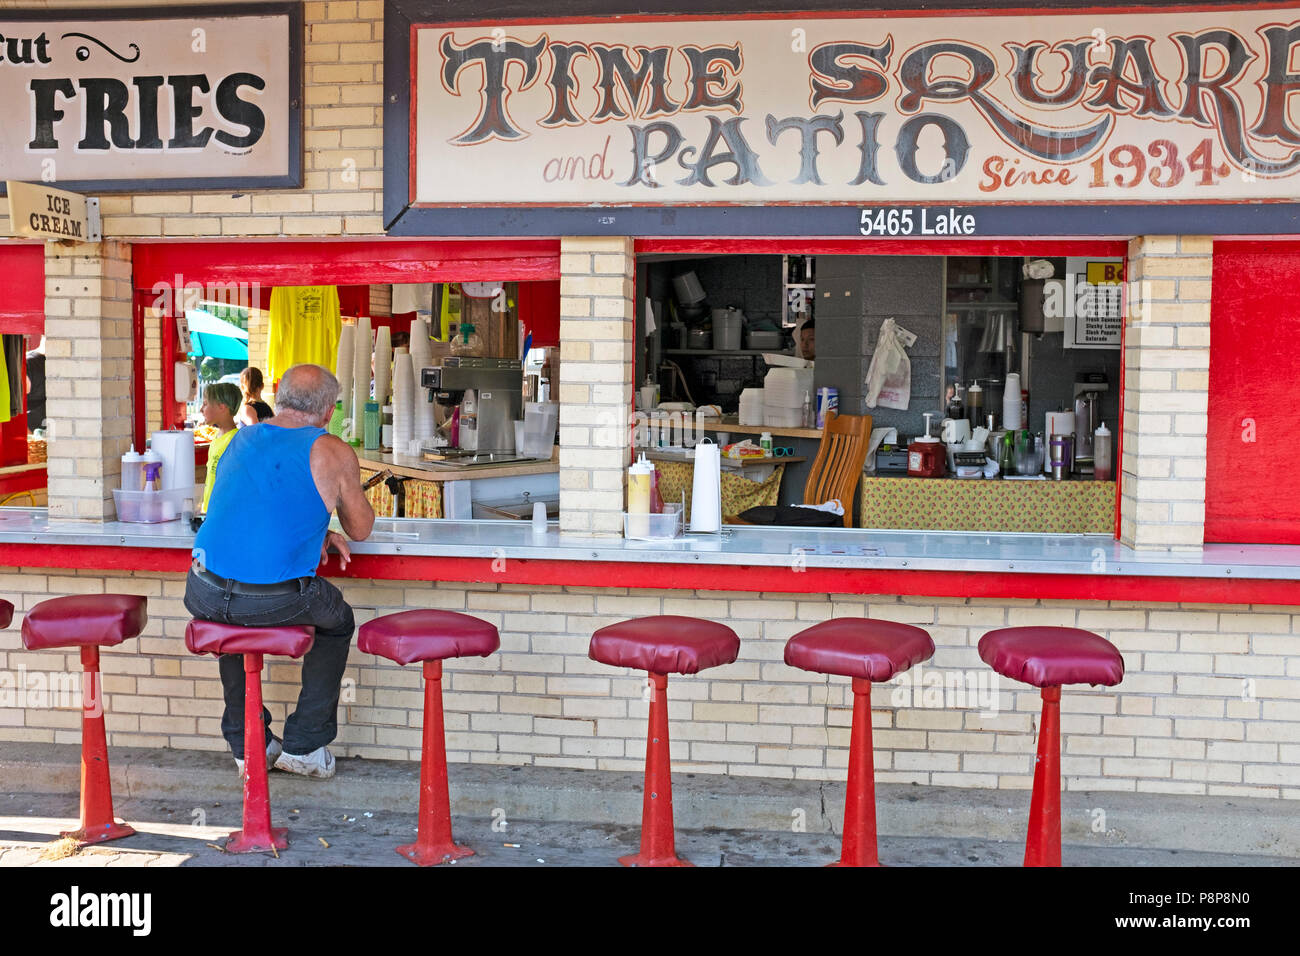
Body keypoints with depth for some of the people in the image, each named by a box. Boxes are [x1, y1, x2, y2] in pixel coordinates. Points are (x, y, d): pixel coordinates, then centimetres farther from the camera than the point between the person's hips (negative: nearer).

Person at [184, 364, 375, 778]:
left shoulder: (242, 438, 16)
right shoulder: (333, 452, 0)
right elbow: (360, 529, 13)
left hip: (206, 595, 5)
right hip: (275, 600, -4)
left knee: (231, 618, 39)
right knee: (338, 621, 27)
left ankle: (248, 744, 38)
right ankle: (304, 745, 26)